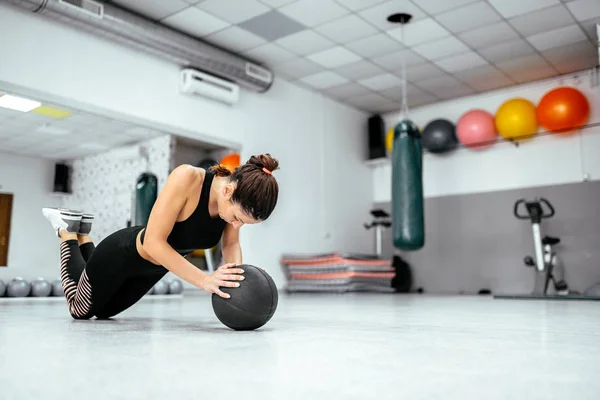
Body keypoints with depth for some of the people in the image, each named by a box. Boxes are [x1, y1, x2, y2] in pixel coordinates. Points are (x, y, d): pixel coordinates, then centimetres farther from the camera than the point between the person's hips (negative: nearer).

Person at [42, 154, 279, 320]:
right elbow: (153, 243, -40)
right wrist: (204, 280, -48)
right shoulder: (187, 178, -39)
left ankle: (82, 235, 40)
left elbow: (231, 245, -8)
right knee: (80, 310, 23)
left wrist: (236, 272, -29)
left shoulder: (236, 198, -21)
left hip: (160, 263, 6)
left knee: (104, 311, 30)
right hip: (124, 253, -6)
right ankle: (67, 231, 36)